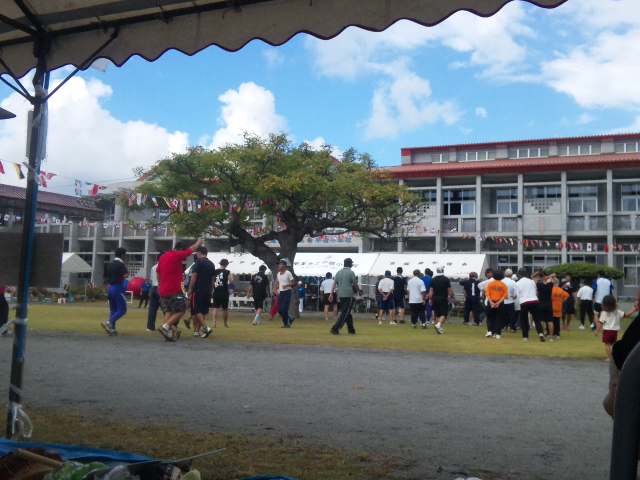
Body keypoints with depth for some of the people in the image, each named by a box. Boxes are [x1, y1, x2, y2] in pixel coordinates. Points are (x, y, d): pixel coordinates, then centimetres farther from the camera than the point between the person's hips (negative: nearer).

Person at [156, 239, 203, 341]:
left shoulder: (163, 257, 13)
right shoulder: (177, 255, -9)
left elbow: (158, 272, 21)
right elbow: (191, 249, 5)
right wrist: (198, 243, 23)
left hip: (162, 290, 8)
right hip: (174, 290, -8)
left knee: (168, 311, 13)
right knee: (181, 310, 1)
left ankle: (168, 333, 4)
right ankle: (166, 326, -12)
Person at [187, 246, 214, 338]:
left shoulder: (198, 262, -8)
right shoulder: (211, 264, 14)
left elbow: (194, 277, -12)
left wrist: (189, 290, -7)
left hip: (198, 290, -7)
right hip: (208, 291, 7)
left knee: (197, 311, -3)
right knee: (204, 311, 9)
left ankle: (206, 327, -18)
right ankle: (198, 330, 12)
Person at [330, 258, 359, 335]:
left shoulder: (339, 272, 11)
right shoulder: (351, 272, -6)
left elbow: (334, 284, 6)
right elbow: (355, 284, -4)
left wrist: (331, 294, 6)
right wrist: (358, 289, 15)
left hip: (340, 295, 7)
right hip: (349, 295, -6)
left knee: (347, 313, 16)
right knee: (344, 313, -6)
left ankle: (351, 330, 21)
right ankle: (335, 328, -16)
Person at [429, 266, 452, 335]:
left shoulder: (433, 280, 3)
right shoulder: (446, 279, -5)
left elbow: (431, 291, 1)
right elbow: (449, 290, -4)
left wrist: (431, 299, 6)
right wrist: (451, 296, 11)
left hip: (435, 299, 3)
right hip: (443, 299, -3)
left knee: (437, 314, 12)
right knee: (444, 314, -1)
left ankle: (440, 329, 16)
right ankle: (439, 324, -24)